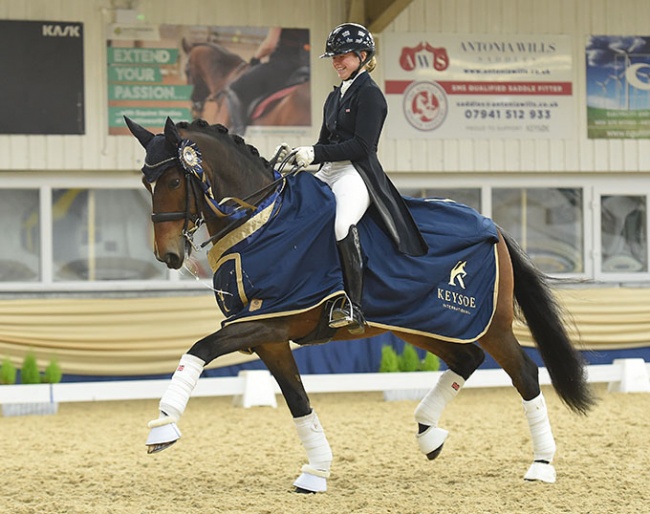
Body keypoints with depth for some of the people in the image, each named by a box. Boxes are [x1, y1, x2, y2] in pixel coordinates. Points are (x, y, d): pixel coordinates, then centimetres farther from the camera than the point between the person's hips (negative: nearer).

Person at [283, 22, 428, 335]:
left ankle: (353, 307, -36)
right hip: (327, 174, 10)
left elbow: (361, 146, -14)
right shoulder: (335, 97, 22)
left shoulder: (369, 94, -4)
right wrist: (297, 155, 6)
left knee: (342, 224, -36)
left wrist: (315, 154, -17)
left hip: (356, 174, -10)